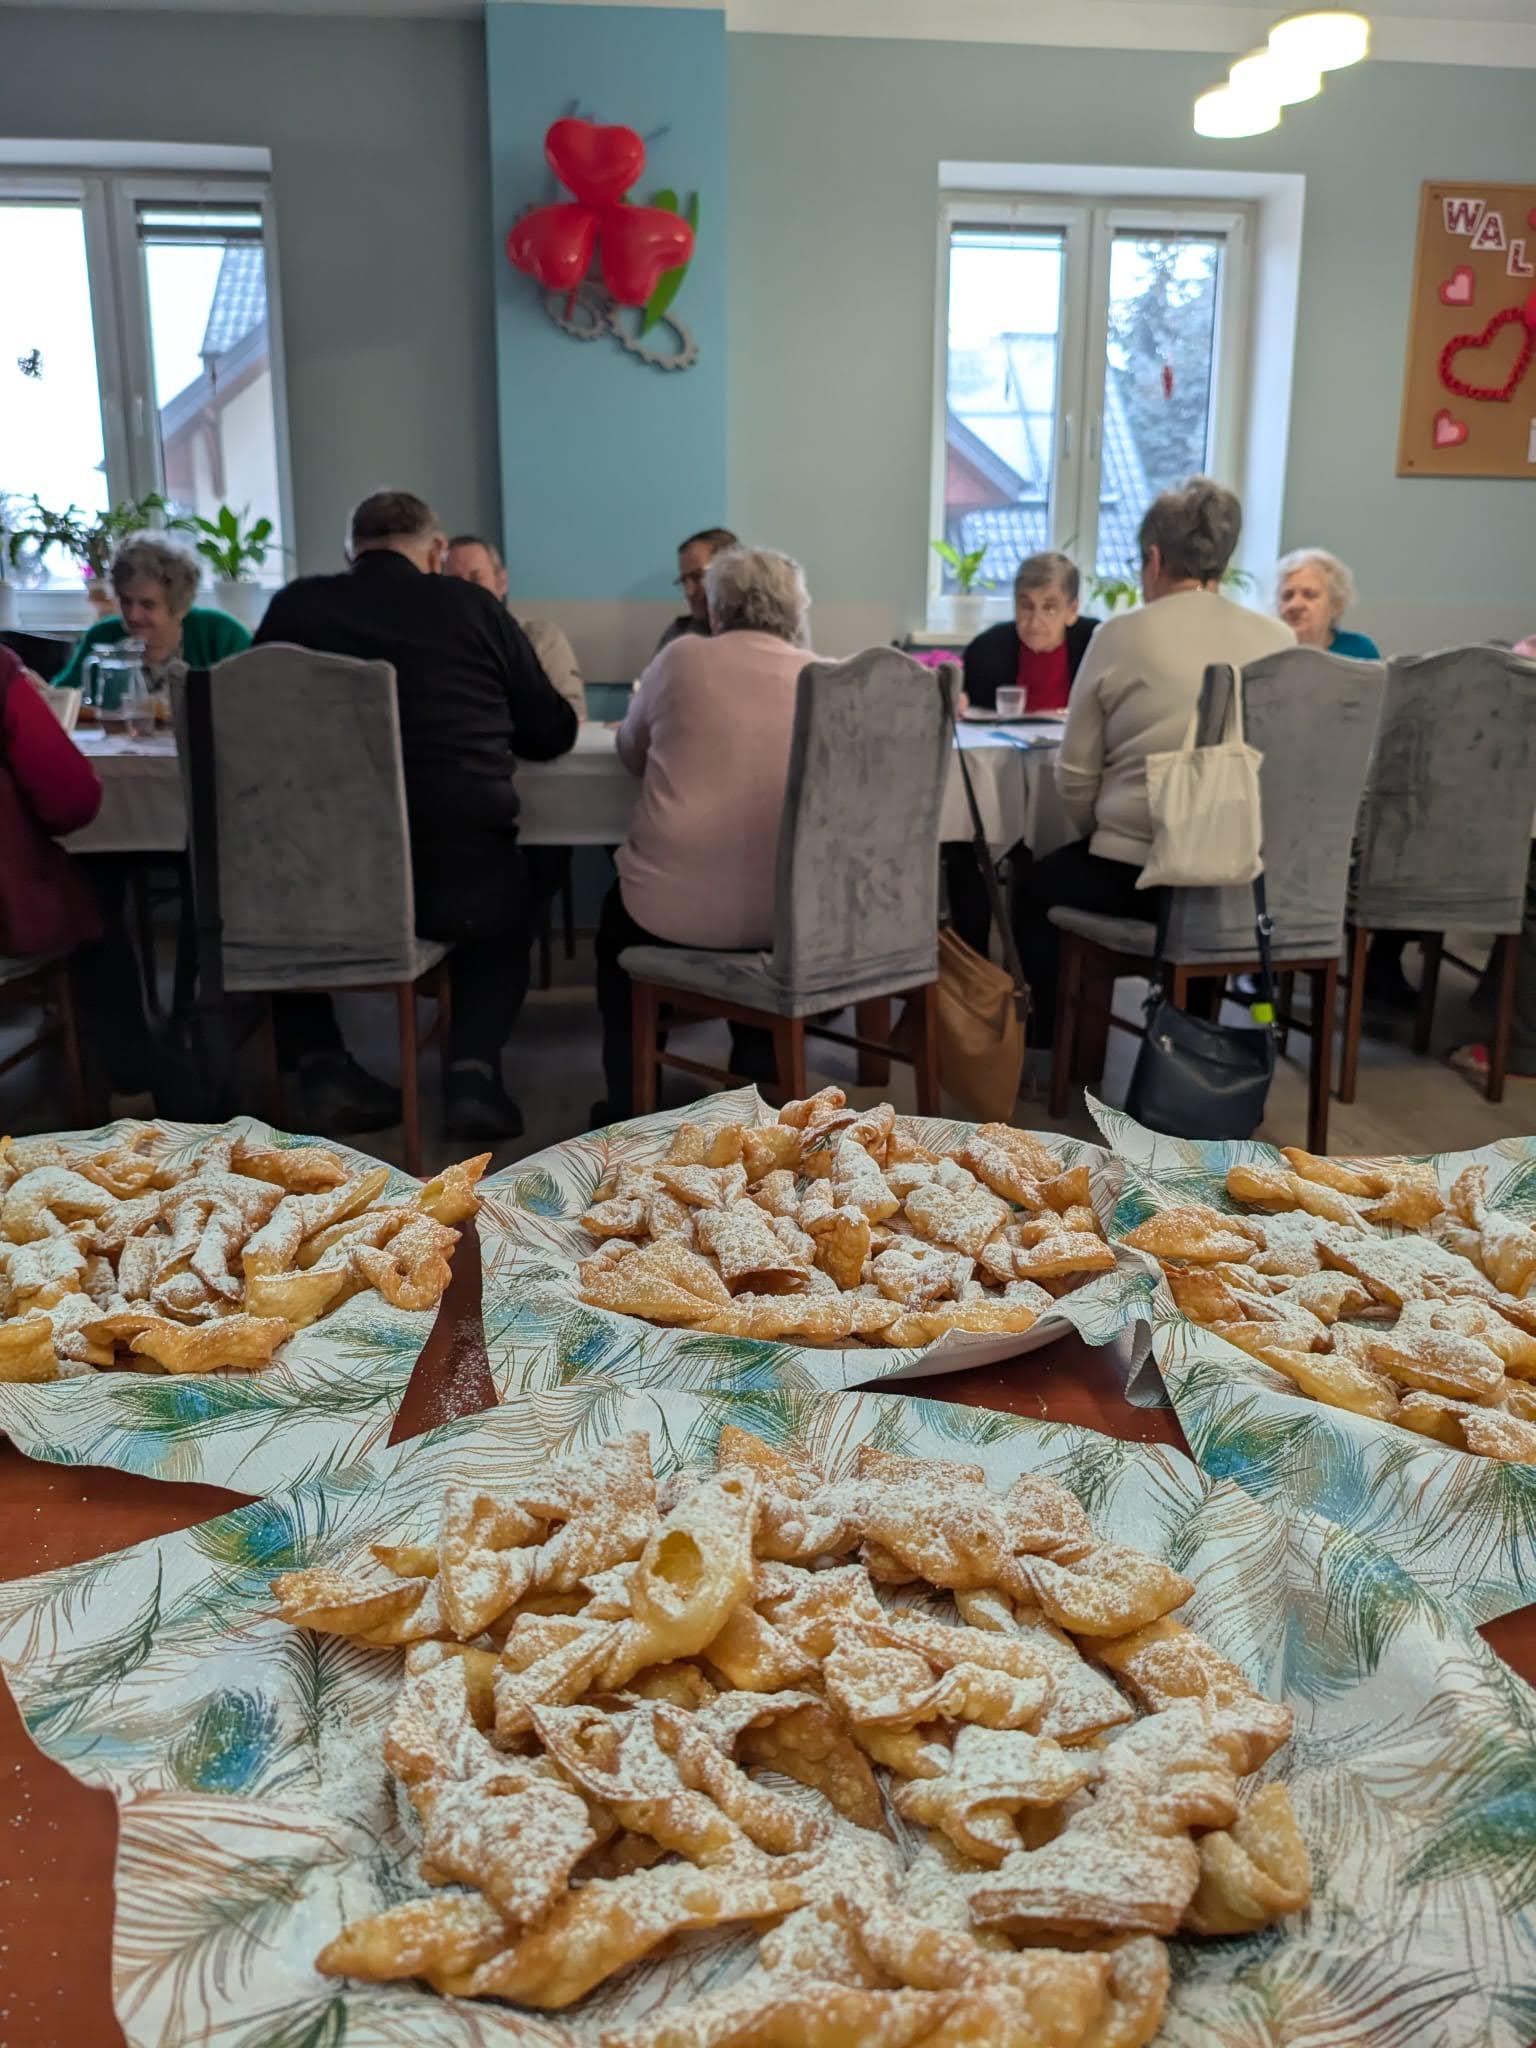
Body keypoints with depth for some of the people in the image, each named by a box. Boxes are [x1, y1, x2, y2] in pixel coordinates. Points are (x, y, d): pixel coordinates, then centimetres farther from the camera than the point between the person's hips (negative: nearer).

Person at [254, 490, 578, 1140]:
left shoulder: (294, 606, 5)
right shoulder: (473, 607, 3)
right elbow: (553, 733, 11)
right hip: (458, 879, -1)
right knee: (505, 913, 33)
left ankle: (318, 1062, 19)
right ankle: (474, 1066, 11)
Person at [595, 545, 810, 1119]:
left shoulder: (682, 657, 4)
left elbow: (632, 753, 19)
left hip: (675, 908, -2)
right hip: (787, 915, 2)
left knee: (619, 917, 33)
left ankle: (630, 1102, 34)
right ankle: (757, 1088, 36)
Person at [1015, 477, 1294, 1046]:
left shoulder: (1120, 635, -4)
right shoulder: (1280, 641, 4)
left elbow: (1075, 775, 0)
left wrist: (1099, 839, 19)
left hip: (1140, 873, -4)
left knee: (1040, 886, 26)